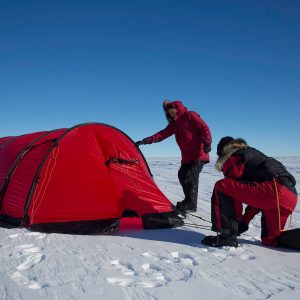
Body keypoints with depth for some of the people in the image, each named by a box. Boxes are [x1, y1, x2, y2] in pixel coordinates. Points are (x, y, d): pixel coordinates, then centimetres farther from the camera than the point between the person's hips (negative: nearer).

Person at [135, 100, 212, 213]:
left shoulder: (190, 116, -7)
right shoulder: (174, 123, 15)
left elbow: (205, 128, -11)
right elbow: (162, 134, 9)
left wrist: (207, 143, -26)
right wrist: (145, 141, 0)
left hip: (198, 155, -8)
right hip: (187, 157, 8)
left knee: (191, 177, -14)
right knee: (182, 176, 8)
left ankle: (190, 204, -7)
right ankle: (190, 202, 20)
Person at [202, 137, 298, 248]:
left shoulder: (233, 158, 8)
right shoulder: (253, 153, 34)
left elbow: (235, 190, 5)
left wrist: (238, 220, 19)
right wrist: (245, 221, 36)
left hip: (274, 190, -9)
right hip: (290, 197, 9)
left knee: (221, 187, -6)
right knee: (270, 239, 24)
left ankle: (226, 237, -9)